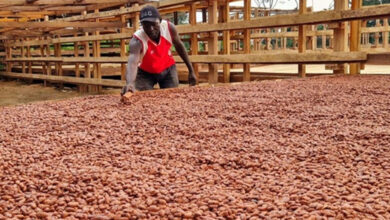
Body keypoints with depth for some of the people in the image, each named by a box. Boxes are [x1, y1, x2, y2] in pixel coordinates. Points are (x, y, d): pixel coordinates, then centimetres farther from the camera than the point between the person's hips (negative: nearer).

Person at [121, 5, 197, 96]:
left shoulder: (169, 27, -25)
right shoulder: (137, 41, -35)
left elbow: (179, 45, -4)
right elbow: (132, 63, -52)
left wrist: (191, 70, 0)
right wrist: (130, 83, -74)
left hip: (168, 69, 2)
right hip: (146, 73, -2)